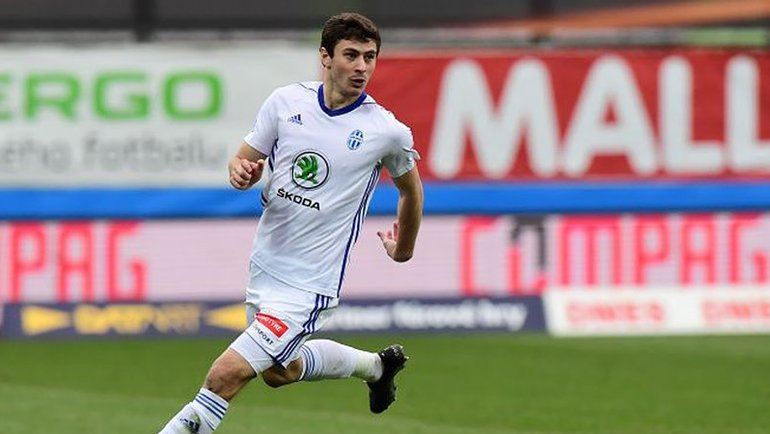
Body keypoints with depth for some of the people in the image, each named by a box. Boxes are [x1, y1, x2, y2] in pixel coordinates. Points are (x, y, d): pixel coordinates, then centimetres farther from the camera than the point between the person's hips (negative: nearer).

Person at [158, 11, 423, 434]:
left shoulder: (387, 131, -11)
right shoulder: (286, 101, -3)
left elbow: (410, 188, 10)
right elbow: (247, 160, 7)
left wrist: (403, 250, 24)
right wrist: (241, 170, -18)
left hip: (307, 284, -6)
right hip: (264, 266, 6)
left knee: (224, 376, -16)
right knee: (281, 371, 27)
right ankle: (377, 365, 50)